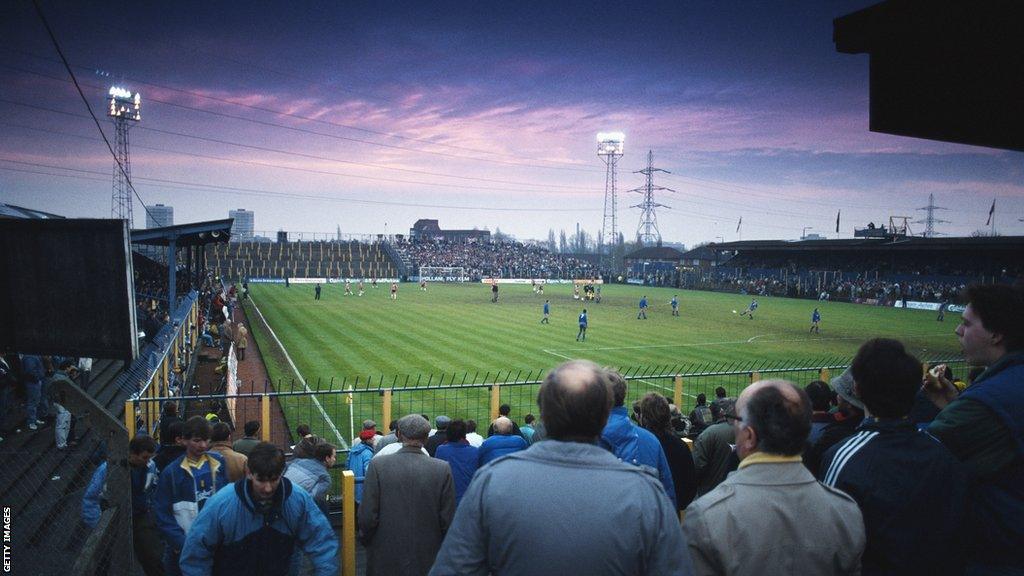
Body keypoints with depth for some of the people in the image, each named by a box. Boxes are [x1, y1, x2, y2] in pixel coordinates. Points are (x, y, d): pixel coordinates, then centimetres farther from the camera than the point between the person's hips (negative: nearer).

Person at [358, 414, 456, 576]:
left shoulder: (378, 465, -12)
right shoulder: (443, 469, -10)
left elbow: (367, 516, -10)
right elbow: (448, 519, -7)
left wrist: (365, 539, 9)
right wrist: (441, 549, 10)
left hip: (385, 558, 0)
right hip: (428, 562, 1)